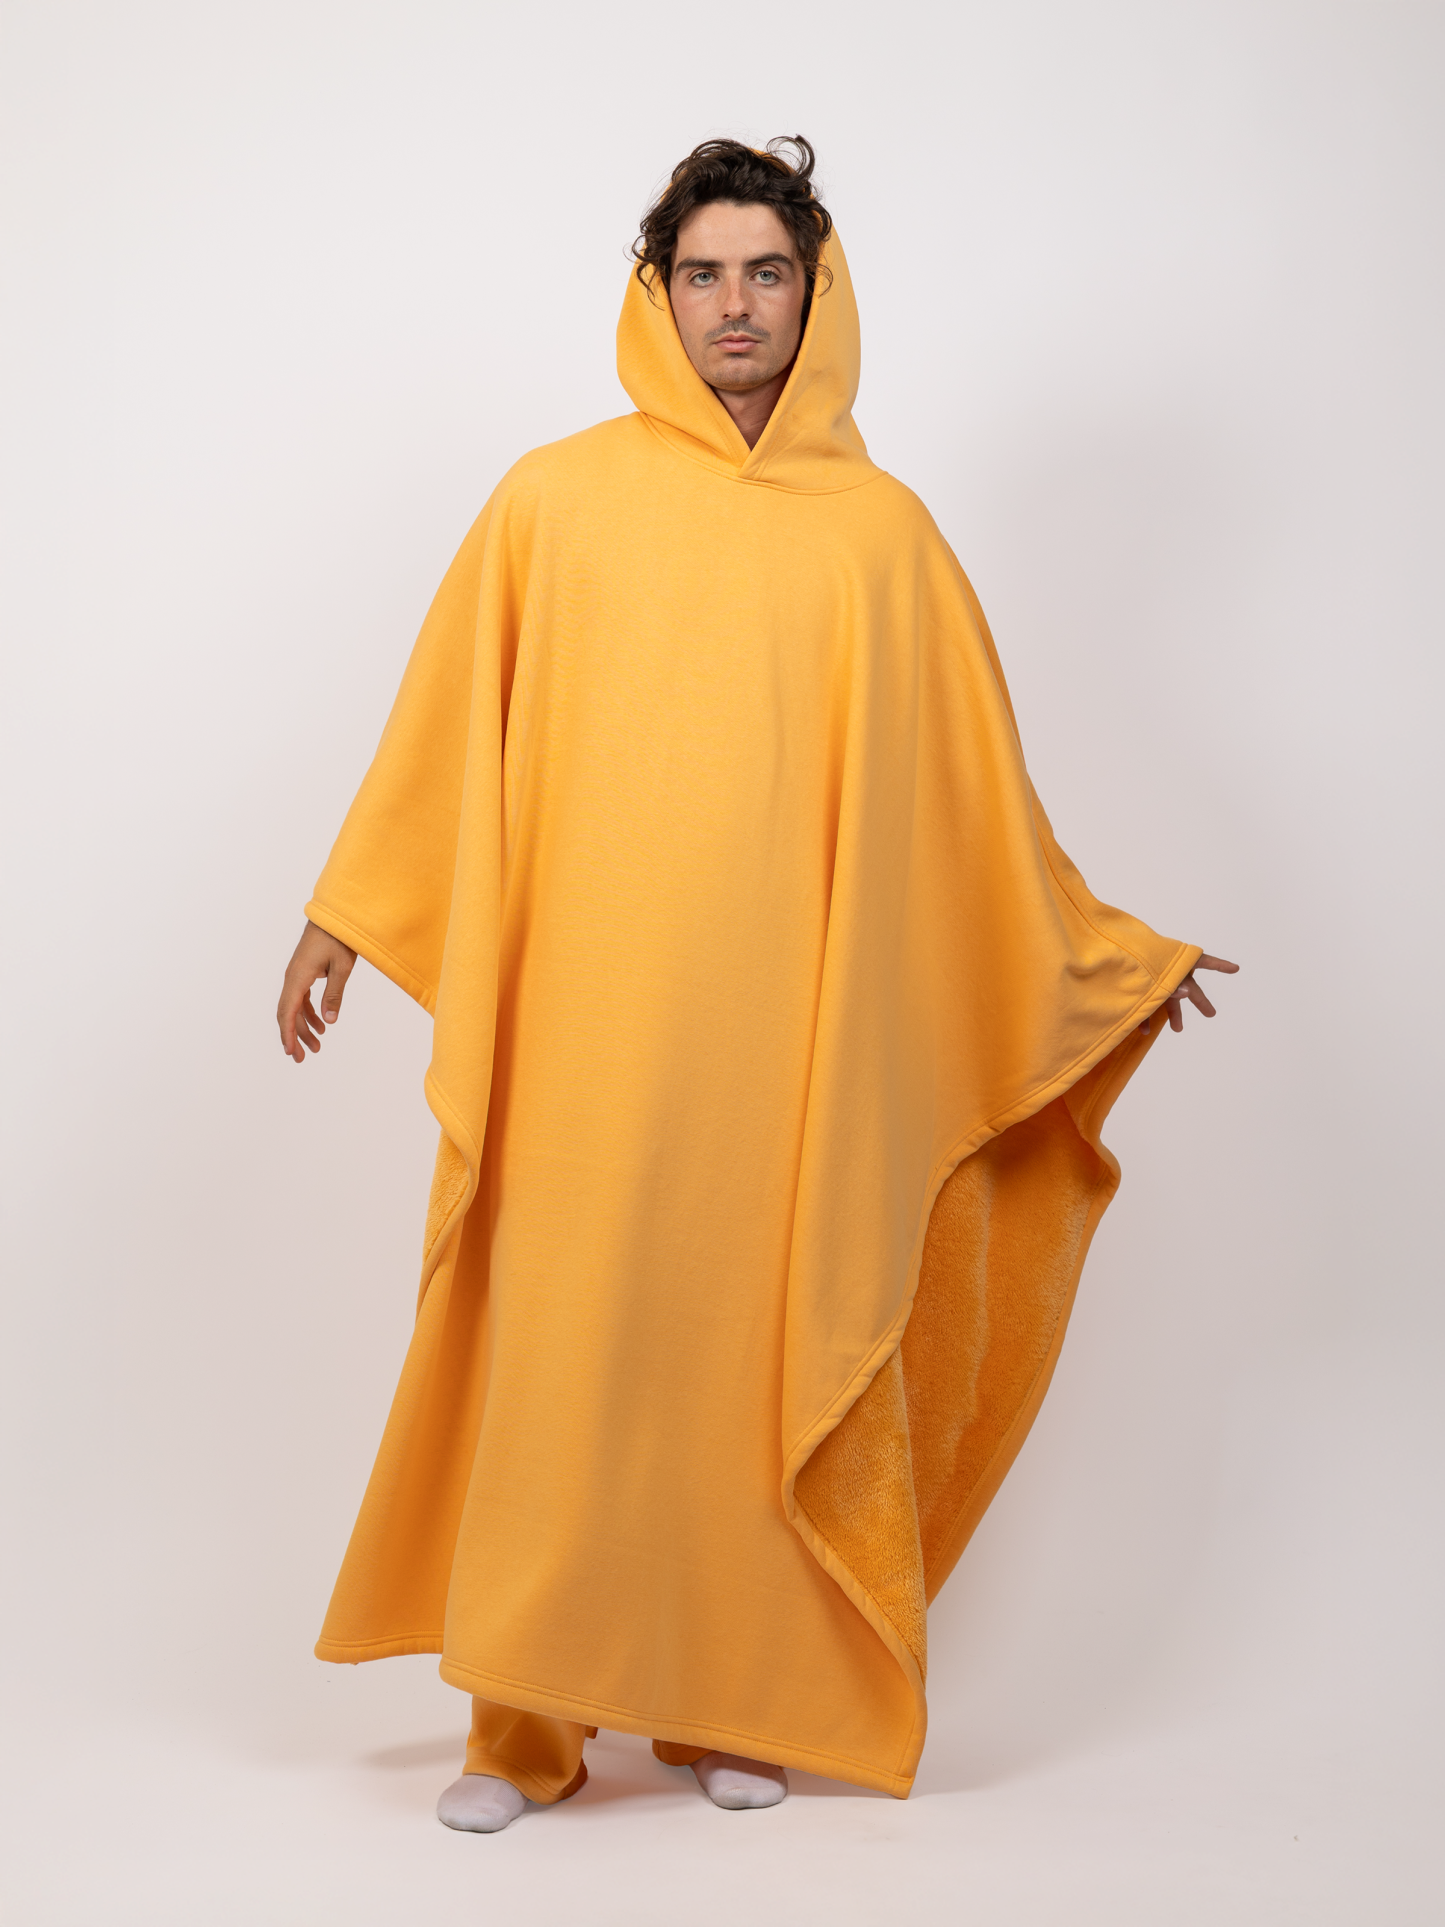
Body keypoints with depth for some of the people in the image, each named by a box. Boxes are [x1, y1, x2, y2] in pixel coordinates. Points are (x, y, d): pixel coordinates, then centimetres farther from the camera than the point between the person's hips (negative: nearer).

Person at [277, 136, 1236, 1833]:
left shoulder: (880, 530, 7)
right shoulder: (556, 501, 6)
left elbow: (969, 785, 12)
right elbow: (444, 734, 10)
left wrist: (1106, 955, 15)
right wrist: (345, 916, 9)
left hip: (787, 1032, 1)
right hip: (586, 1018, 0)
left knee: (764, 1345, 5)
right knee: (563, 1341, 0)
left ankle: (738, 1696, 20)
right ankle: (528, 1720, 11)